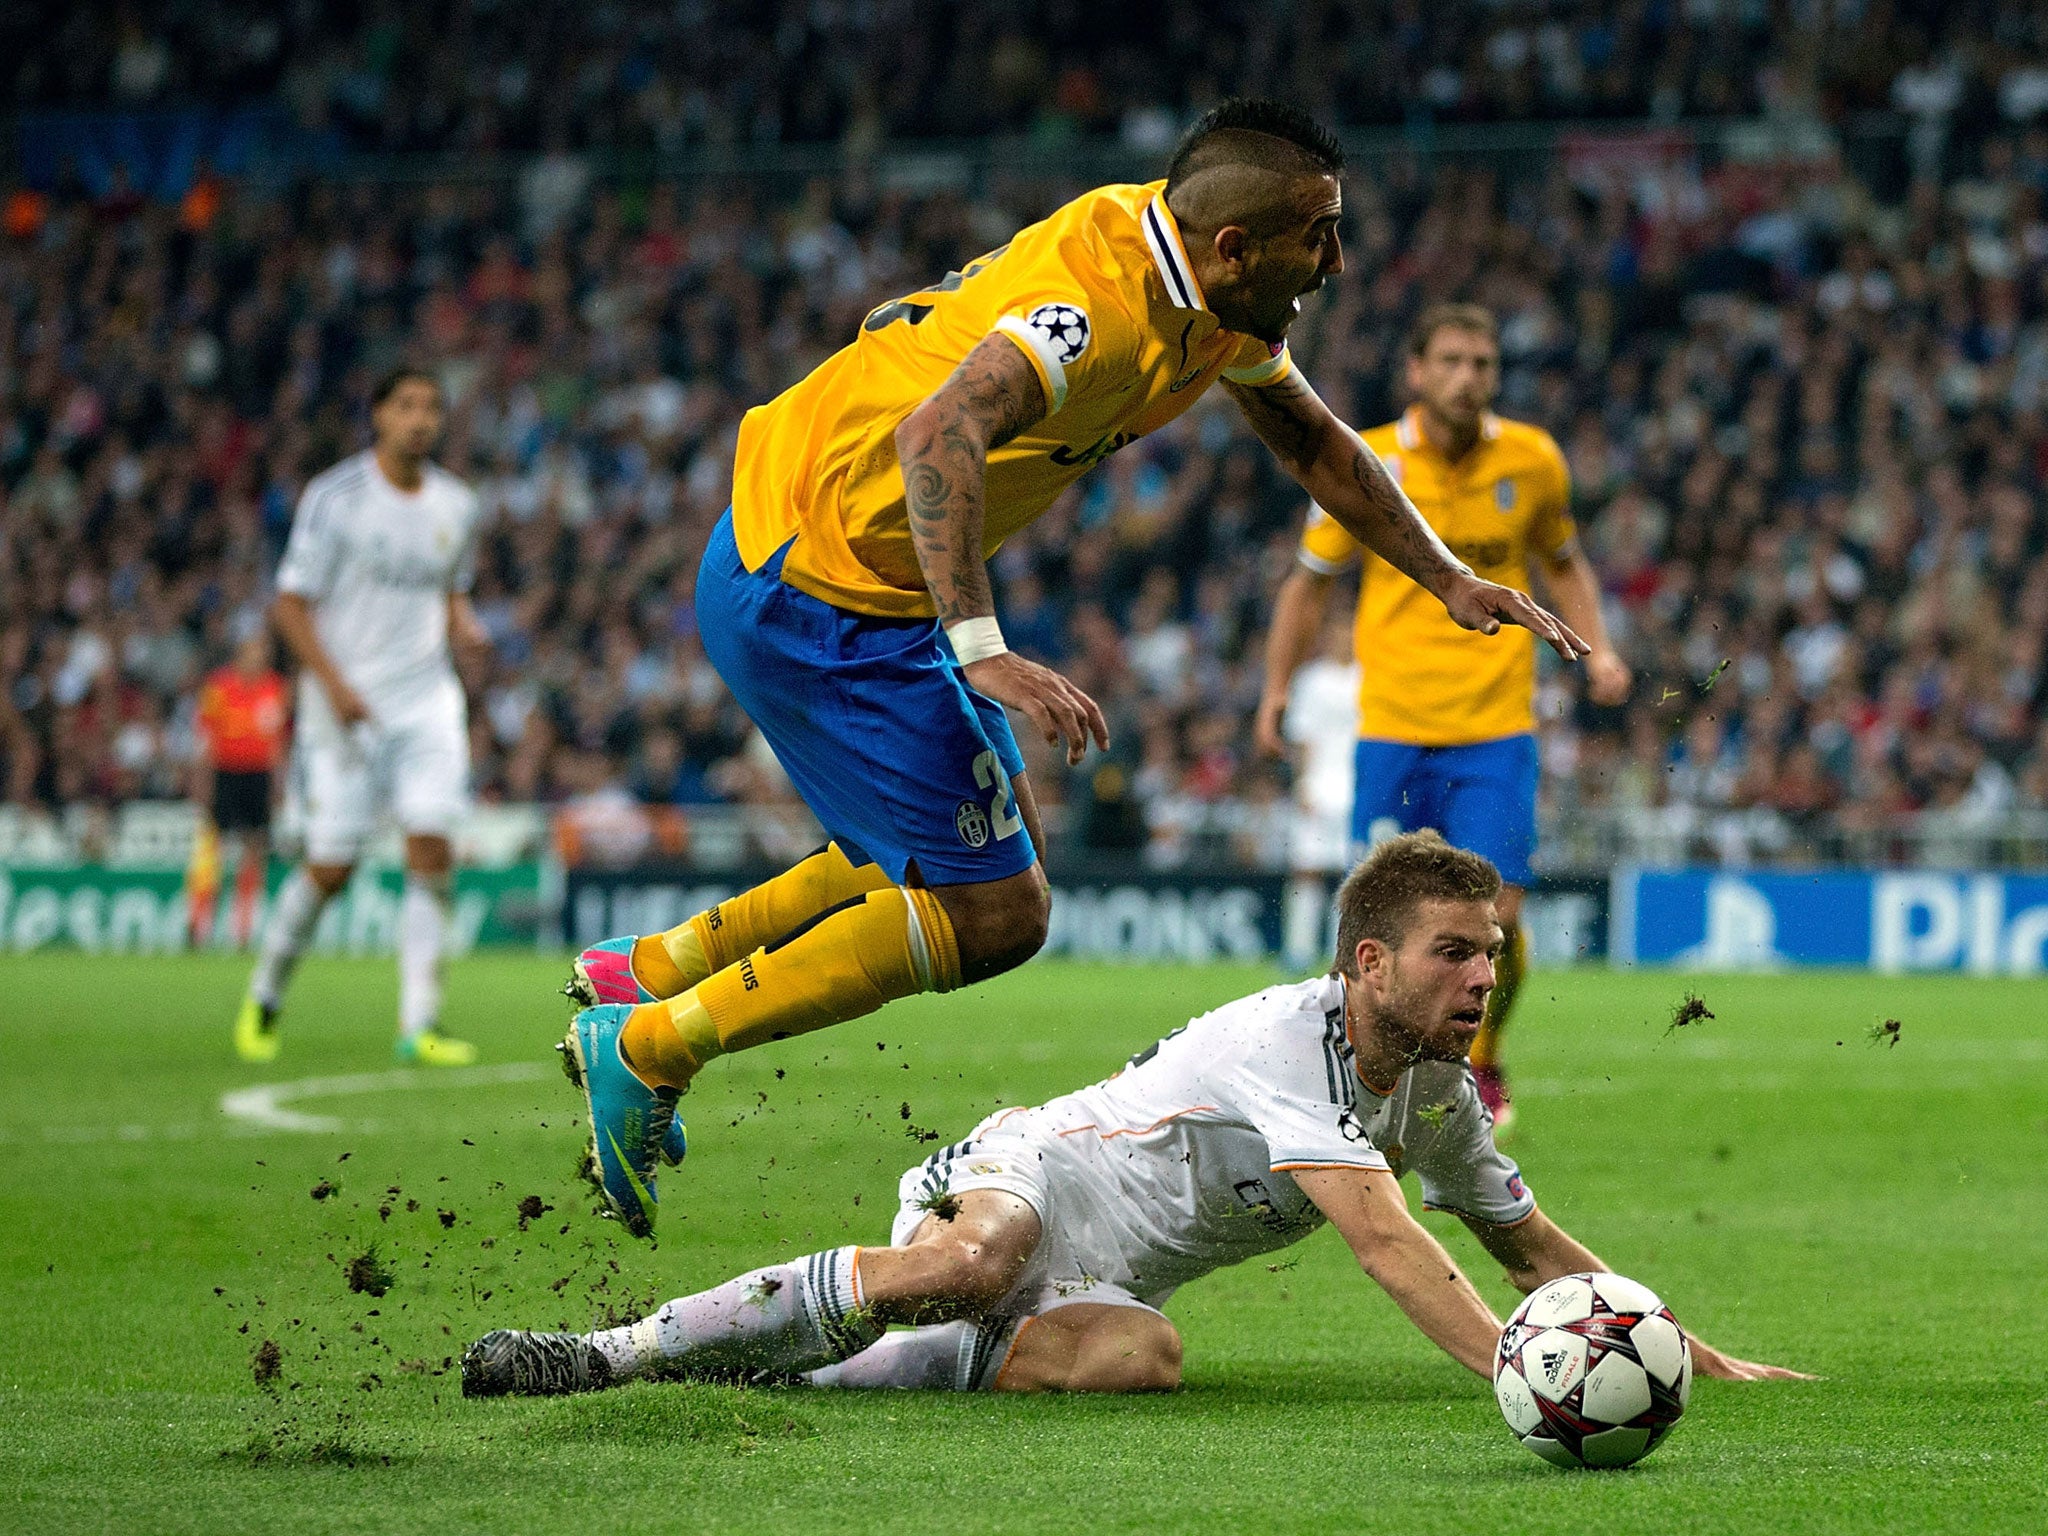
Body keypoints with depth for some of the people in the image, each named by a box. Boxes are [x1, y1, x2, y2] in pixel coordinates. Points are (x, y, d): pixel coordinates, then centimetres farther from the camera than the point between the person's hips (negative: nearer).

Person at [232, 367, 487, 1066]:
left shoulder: (455, 505, 8)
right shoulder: (334, 498, -8)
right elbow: (290, 605, -7)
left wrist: (464, 625, 0)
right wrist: (334, 684, -18)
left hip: (428, 700, 4)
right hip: (348, 706, -4)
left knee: (432, 851, -11)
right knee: (330, 868, -3)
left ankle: (418, 1026, -10)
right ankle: (264, 996, 22)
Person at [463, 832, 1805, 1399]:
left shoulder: (1439, 1096, 7)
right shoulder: (1282, 1040, -21)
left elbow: (1533, 1245, 22)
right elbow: (1382, 1237, -32)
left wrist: (1698, 1359, 16)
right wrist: (1520, 1376, -41)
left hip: (1103, 1277, 7)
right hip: (1017, 1176, -7)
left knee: (1139, 1356, -31)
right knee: (973, 1262, -43)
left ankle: (781, 1367, -20)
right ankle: (606, 1353, -34)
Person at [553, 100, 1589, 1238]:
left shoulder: (1215, 296, 2)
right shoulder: (1099, 300, -28)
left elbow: (1313, 439, 20)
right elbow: (938, 433, -43)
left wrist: (1450, 580, 19)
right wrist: (982, 651, -50)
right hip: (818, 601, -10)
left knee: (1004, 847, 20)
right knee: (995, 914, -6)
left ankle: (648, 972, 25)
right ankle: (649, 1045, 2)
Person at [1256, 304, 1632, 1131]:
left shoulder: (1532, 460, 1)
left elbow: (1562, 562, 18)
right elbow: (1310, 581, 10)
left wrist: (1597, 651, 4)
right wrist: (1277, 685, 2)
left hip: (1496, 727, 1)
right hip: (1393, 725, -1)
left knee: (1497, 915, -8)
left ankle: (1480, 1065, 18)